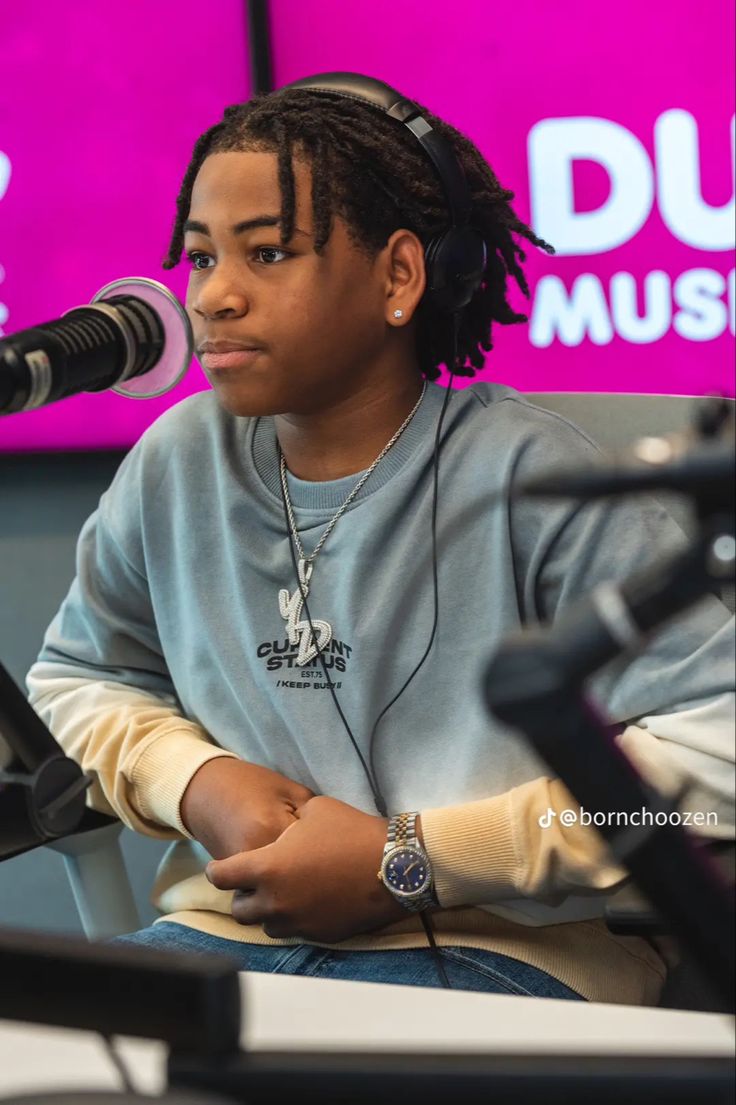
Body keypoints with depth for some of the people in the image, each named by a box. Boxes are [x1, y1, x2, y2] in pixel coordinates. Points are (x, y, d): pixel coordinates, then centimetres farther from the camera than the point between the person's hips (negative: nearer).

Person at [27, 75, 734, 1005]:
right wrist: (195, 782, -3)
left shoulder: (526, 478, -12)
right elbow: (77, 678, 21)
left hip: (493, 954, -5)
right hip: (228, 931, 5)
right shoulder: (178, 462, 5)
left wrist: (408, 861, -16)